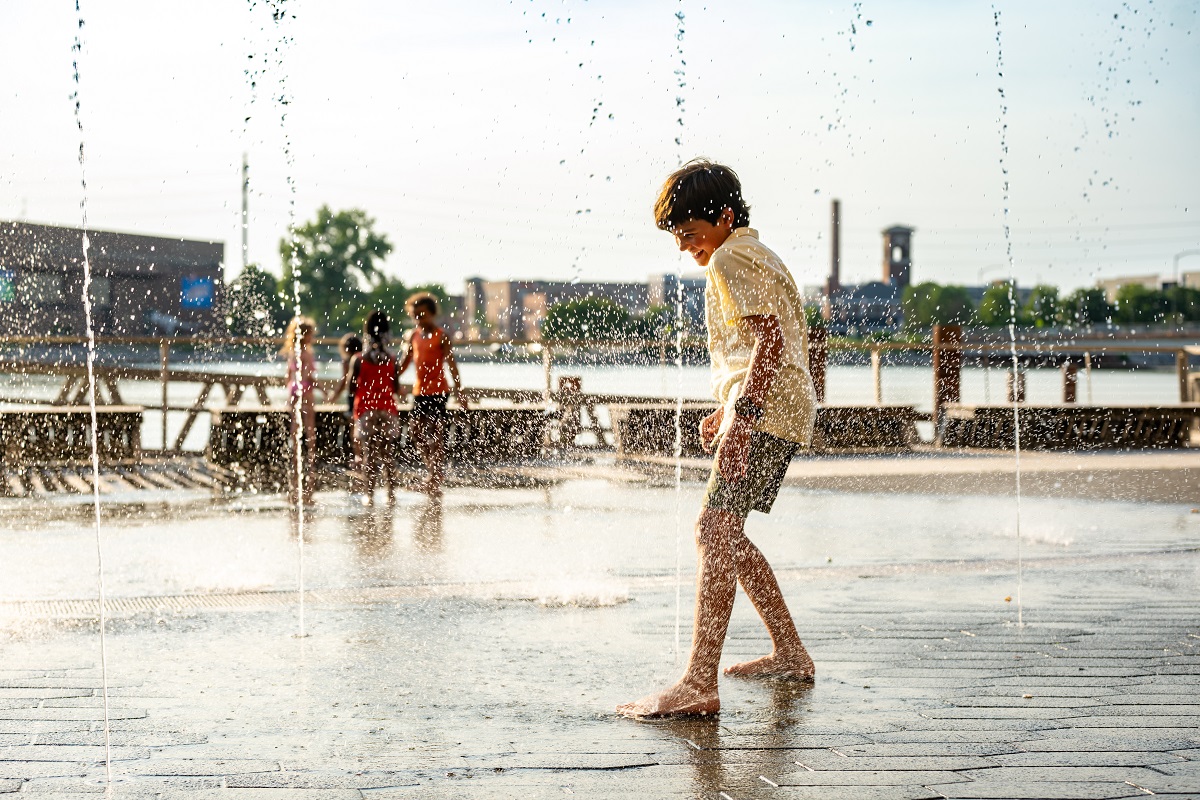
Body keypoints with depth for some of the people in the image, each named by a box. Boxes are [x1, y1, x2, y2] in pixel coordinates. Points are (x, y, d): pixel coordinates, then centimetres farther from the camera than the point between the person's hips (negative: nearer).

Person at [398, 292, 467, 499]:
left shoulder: (441, 336, -6)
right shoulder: (414, 335, 10)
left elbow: (451, 364, -10)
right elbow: (405, 361, 18)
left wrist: (459, 392, -16)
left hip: (438, 390, -6)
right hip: (419, 390, 6)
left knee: (436, 433, -6)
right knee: (416, 431, 7)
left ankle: (436, 480, -3)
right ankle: (435, 470, 21)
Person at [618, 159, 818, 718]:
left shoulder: (730, 259, -8)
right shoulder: (758, 256, 25)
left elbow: (769, 339, -20)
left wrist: (741, 417, -26)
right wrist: (727, 410, 27)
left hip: (764, 416, -11)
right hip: (780, 415, 11)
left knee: (715, 531, -20)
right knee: (725, 536, 19)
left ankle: (699, 684, -30)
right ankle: (789, 653, 25)